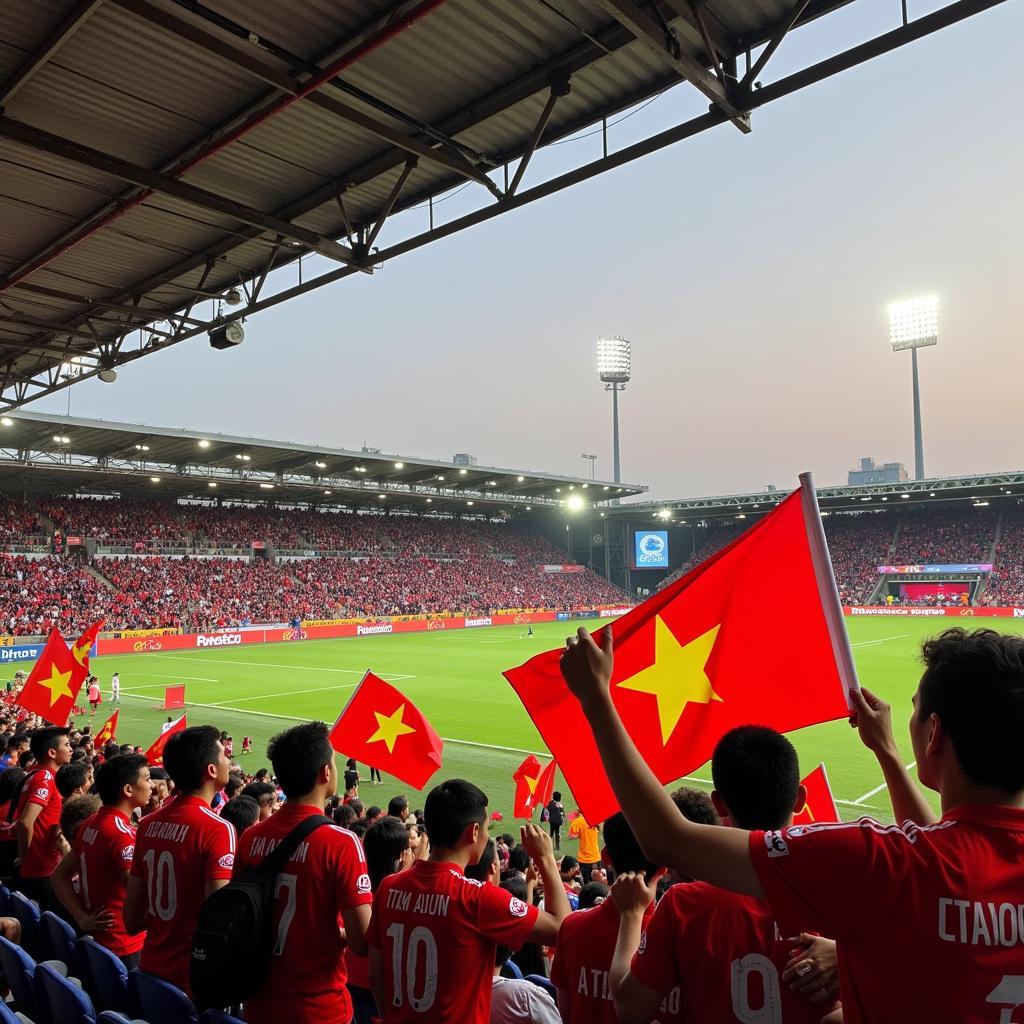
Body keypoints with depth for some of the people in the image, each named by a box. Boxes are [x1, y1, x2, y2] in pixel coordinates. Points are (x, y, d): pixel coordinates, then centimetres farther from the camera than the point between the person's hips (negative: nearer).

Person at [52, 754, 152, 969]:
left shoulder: (91, 824, 4)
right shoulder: (122, 832, -23)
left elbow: (60, 875, 10)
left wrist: (82, 918, 2)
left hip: (95, 935, 9)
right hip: (122, 944, -8)